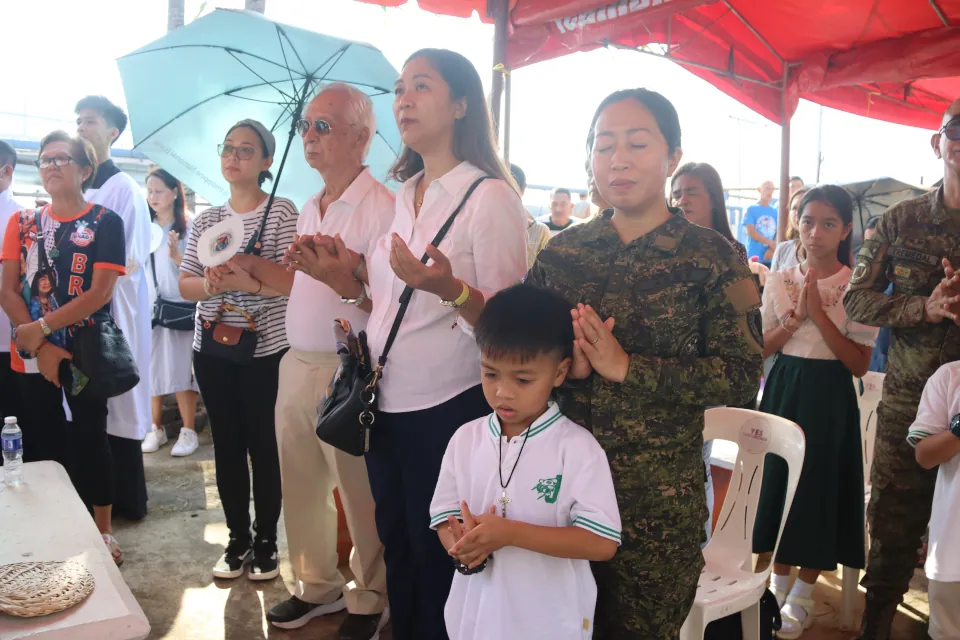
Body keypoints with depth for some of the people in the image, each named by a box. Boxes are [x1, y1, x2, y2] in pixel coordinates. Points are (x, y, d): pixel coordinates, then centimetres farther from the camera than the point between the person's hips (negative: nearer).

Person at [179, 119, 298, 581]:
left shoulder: (281, 212, -4)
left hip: (266, 349, -4)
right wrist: (212, 284, -16)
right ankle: (237, 539, 26)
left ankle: (266, 541, 19)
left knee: (264, 445, 3)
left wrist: (249, 282, -28)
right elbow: (184, 284, 6)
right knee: (227, 444, 11)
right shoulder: (206, 220, 10)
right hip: (212, 348, 5)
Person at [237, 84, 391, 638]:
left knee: (361, 497, 6)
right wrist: (252, 263, 13)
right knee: (302, 487, 17)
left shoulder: (380, 206, -13)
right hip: (298, 366, 8)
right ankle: (318, 586, 35)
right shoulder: (310, 209, 15)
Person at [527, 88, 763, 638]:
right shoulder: (562, 252, 4)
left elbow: (742, 377, -11)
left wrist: (627, 367, -20)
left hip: (658, 495, -3)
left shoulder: (713, 257, -6)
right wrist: (566, 364, -15)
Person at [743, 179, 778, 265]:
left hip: (771, 258, 4)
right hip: (755, 258, -4)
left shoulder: (775, 212, 11)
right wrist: (771, 243, -7)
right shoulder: (751, 209, 2)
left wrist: (772, 249, -12)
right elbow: (750, 231, -6)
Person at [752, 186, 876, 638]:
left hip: (829, 396, -3)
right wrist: (796, 315, -13)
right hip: (783, 389, 3)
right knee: (779, 480, 9)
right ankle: (778, 584, 28)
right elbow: (761, 349, 2)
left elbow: (859, 364, -11)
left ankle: (802, 596, 23)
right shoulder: (779, 281, 2)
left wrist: (819, 315, -19)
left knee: (818, 487, 4)